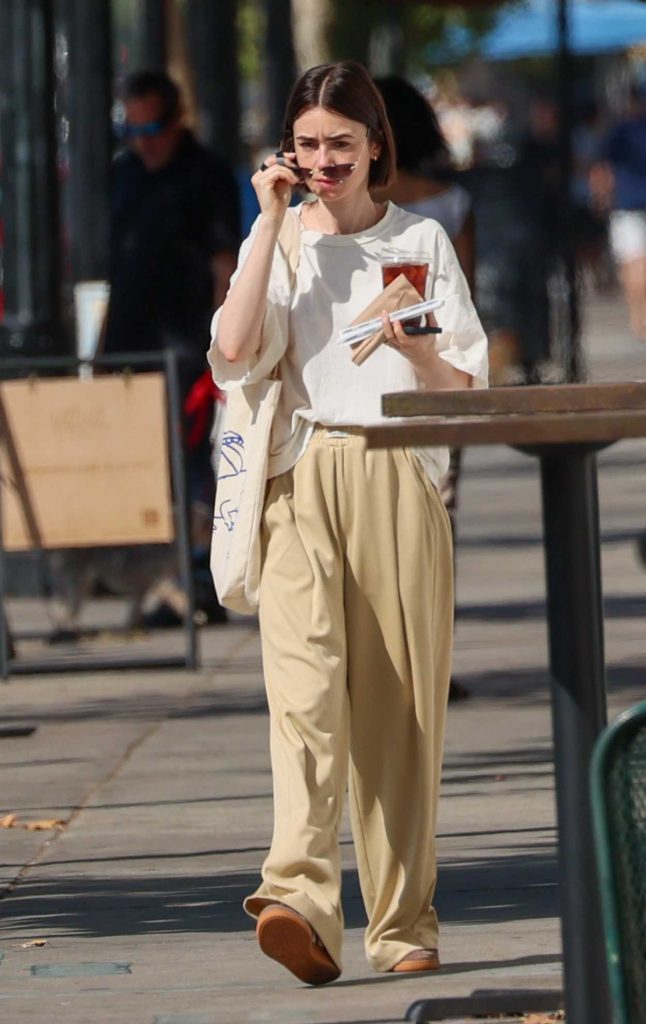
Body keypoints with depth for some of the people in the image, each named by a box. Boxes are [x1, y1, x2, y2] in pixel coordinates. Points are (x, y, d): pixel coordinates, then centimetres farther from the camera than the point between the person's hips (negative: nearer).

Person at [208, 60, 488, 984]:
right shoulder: (277, 243, 12)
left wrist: (417, 351, -12)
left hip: (397, 481, 1)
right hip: (302, 483, -1)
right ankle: (301, 901, -33)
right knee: (304, 683, -18)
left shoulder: (419, 241, 12)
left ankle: (404, 924, 8)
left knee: (399, 702, 0)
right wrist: (272, 224, -3)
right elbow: (234, 353, -6)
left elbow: (465, 388, 10)